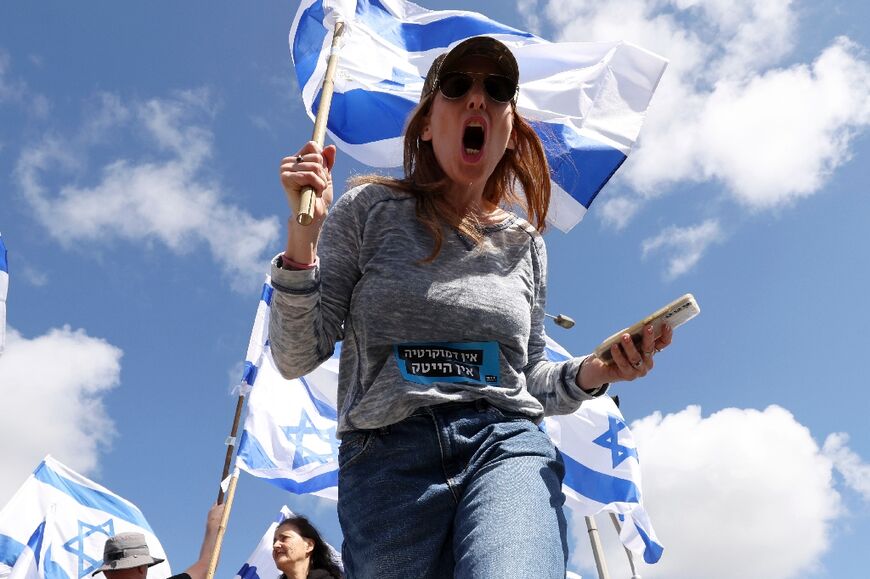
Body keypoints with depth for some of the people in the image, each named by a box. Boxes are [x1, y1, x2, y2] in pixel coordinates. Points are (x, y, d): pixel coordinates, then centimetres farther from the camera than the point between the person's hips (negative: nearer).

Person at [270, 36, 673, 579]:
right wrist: (304, 230, -12)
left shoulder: (525, 243, 14)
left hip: (508, 446, 1)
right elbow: (296, 358, 0)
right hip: (388, 457, 0)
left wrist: (591, 372, 1)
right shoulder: (369, 210, 6)